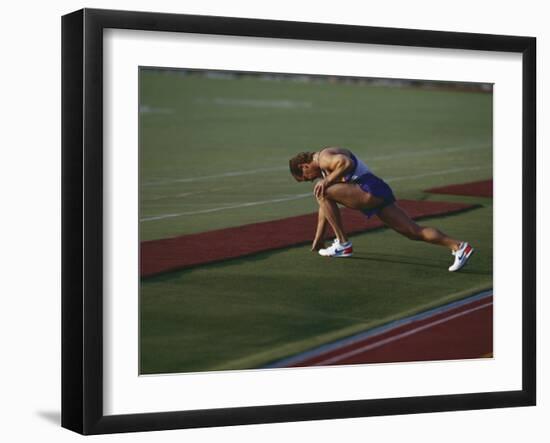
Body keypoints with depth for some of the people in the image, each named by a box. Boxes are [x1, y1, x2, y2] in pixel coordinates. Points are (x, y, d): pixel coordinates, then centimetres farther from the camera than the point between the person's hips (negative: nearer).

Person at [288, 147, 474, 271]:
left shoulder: (324, 157, -2)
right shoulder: (325, 169, 30)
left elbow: (347, 163, -24)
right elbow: (325, 207, 35)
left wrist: (327, 181, -13)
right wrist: (318, 238, 36)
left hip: (370, 190, -10)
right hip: (379, 195, 10)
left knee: (323, 192, -9)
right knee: (415, 231, 2)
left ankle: (343, 244, -6)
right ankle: (458, 246, -7)